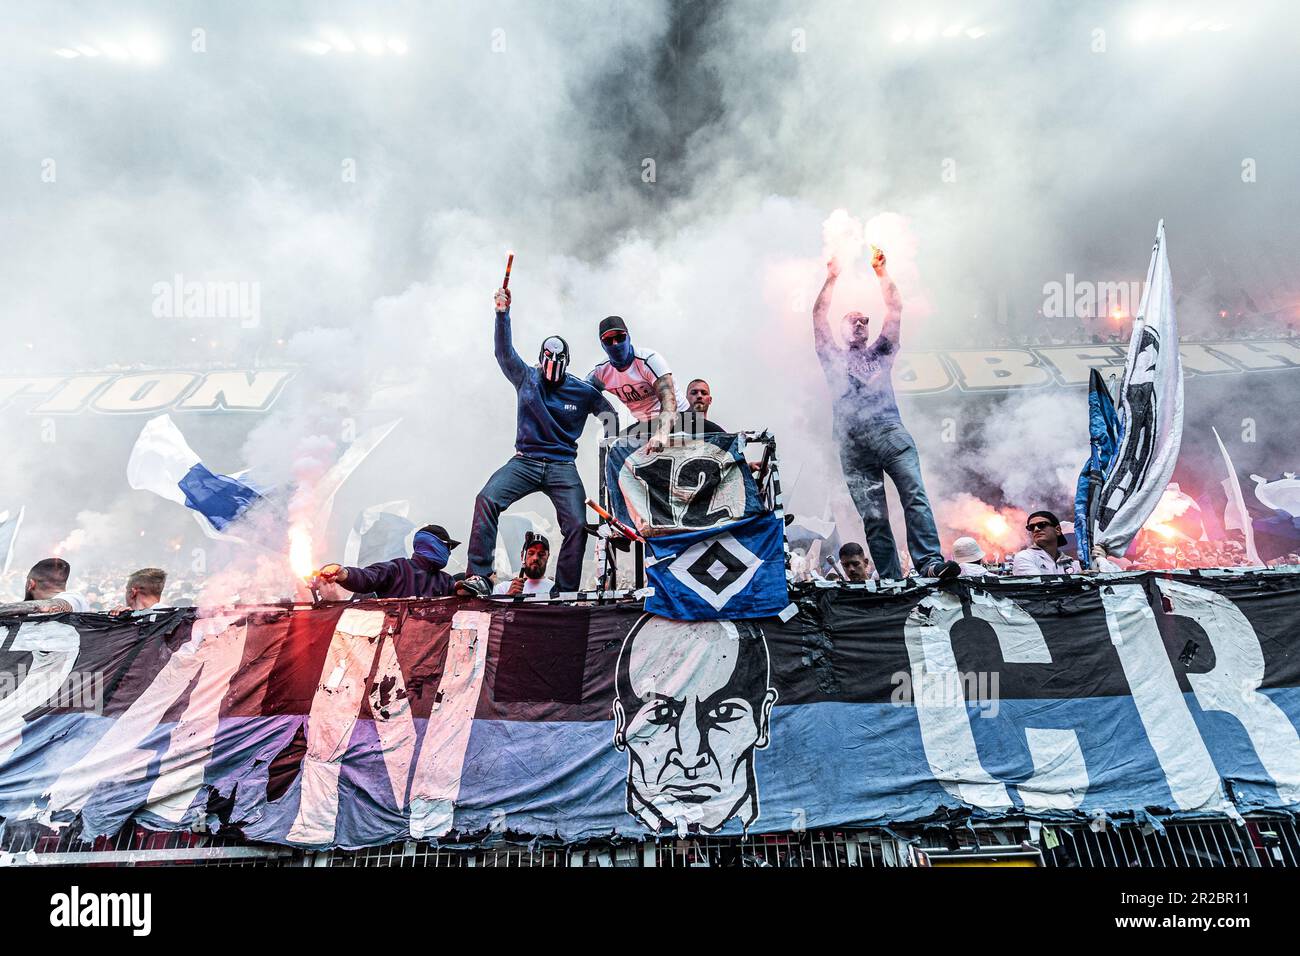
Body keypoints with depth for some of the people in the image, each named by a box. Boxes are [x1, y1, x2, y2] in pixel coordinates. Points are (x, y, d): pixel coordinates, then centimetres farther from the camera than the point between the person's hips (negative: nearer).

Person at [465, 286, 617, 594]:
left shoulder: (583, 392, 4)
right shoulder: (526, 378, 6)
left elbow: (610, 414, 16)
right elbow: (504, 352, -8)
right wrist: (502, 314, -20)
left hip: (562, 467, 0)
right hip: (525, 461, 0)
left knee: (577, 526, -16)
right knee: (486, 500, -22)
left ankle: (565, 592, -4)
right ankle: (479, 575, -21)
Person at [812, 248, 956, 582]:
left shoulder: (881, 353, 27)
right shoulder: (834, 358, 25)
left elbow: (895, 309, 21)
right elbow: (818, 317, 16)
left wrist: (881, 272, 16)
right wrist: (832, 278, 13)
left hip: (890, 432, 1)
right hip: (853, 443, 0)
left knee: (915, 496, -18)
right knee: (872, 517, -6)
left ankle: (930, 563, -27)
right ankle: (891, 581, -6)